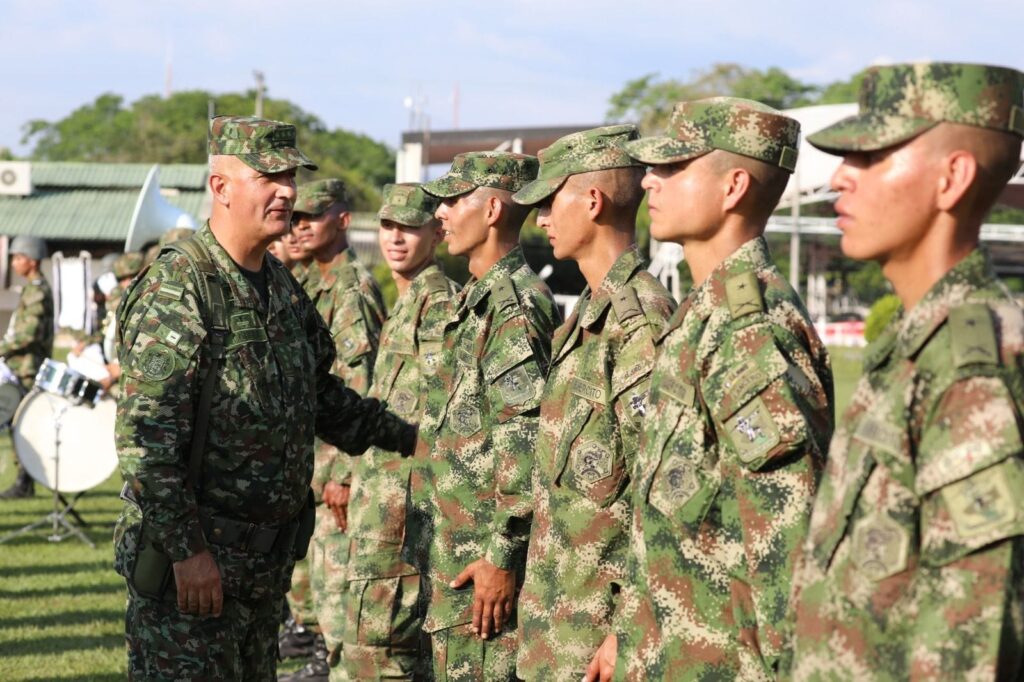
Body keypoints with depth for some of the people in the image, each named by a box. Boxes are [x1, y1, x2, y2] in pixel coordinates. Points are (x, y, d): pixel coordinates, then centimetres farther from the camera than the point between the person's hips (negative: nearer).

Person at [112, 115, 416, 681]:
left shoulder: (283, 287, 12)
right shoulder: (176, 287, -15)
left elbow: (324, 398, 25)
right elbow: (145, 436, -21)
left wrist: (410, 439, 23)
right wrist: (186, 549, -23)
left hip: (267, 558, 9)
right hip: (190, 558, -8)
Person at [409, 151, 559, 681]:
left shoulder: (515, 305, -15)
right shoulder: (480, 298, 17)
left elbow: (526, 442, -22)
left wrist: (503, 557, -23)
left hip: (483, 558, -10)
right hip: (453, 551, 10)